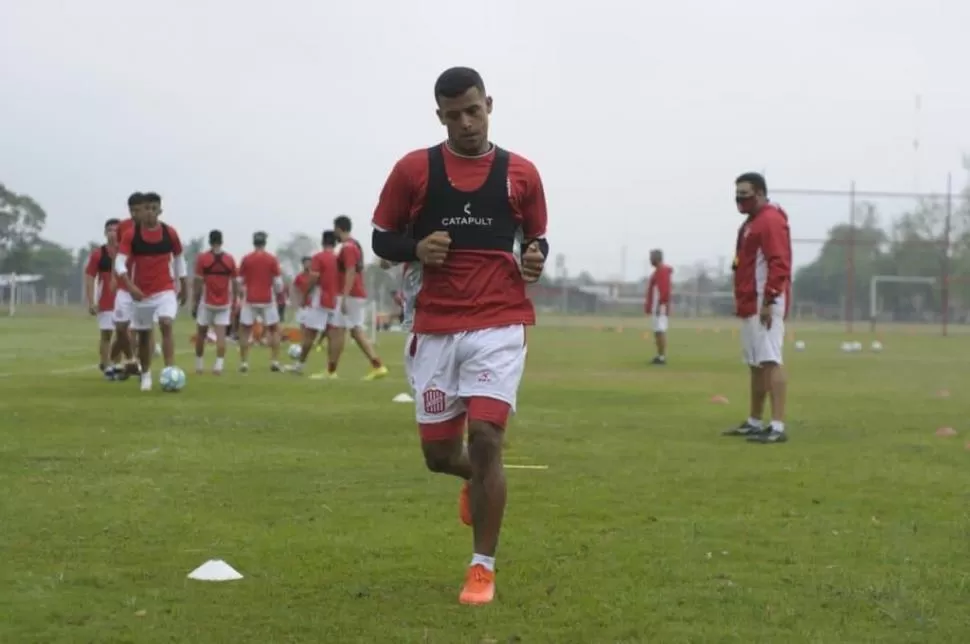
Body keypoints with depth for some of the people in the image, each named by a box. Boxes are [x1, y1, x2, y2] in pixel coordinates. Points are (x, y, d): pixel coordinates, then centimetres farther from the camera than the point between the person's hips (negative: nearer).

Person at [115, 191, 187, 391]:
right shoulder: (130, 235, -7)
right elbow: (119, 262, -13)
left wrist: (184, 287, 15)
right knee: (144, 334, 11)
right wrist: (130, 286, -28)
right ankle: (146, 374, 30)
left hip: (166, 290, -1)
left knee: (166, 324, -23)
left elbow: (178, 258, 12)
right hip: (141, 292, 1)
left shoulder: (169, 233, -1)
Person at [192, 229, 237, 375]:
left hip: (207, 302, -1)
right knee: (221, 334, -3)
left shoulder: (202, 258, -6)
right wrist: (233, 301, 16)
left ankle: (199, 365, 20)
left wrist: (195, 303, 1)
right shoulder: (230, 259, 1)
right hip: (224, 303, 1)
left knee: (201, 333, 13)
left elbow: (198, 282, -6)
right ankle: (219, 365, -15)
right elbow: (234, 283, 4)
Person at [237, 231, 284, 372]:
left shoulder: (246, 259, -2)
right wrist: (278, 290, 16)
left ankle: (244, 363, 0)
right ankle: (275, 362, 4)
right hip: (267, 300, 0)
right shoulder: (272, 259, -3)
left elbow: (240, 281, 0)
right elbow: (278, 282, -5)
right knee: (274, 330, 13)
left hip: (250, 300, 0)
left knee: (244, 330, 8)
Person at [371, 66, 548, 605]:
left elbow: (537, 239, 16)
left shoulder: (522, 173, 5)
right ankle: (476, 478, 46)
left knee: (485, 438, -15)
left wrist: (535, 260, -7)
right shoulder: (413, 169, 3)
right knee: (439, 453, 7)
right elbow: (382, 238, 9)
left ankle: (484, 568, -1)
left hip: (500, 325, -1)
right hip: (434, 329, 2)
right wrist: (416, 249, -12)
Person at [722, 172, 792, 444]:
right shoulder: (751, 222, 21)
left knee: (770, 361, -16)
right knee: (756, 364, 16)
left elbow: (779, 264, -21)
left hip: (765, 305, -11)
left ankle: (778, 427, -21)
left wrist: (769, 301, -25)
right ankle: (754, 423, 24)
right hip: (750, 306, 11)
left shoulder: (771, 220, -12)